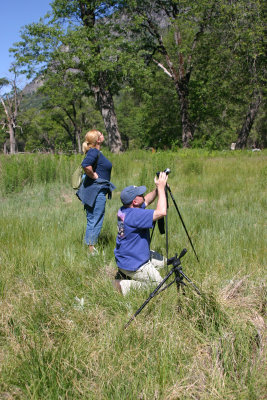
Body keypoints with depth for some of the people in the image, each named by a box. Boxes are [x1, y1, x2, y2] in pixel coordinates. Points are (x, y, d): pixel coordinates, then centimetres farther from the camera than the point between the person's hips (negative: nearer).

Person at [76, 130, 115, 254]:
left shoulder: (96, 152, 14)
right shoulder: (94, 152, -16)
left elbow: (86, 165, 26)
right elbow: (85, 165, -32)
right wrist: (94, 176, -18)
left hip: (96, 191, 10)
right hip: (96, 191, -10)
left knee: (92, 221, 15)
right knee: (95, 221, -4)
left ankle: (90, 248, 23)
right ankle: (91, 249, 3)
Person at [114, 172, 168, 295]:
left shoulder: (123, 210, -1)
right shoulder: (135, 215, -29)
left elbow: (146, 201, 14)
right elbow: (161, 212, -36)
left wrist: (158, 188, -1)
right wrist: (161, 187, -25)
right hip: (133, 265, -9)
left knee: (162, 261, 25)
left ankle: (124, 273, 17)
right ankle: (126, 284, -5)